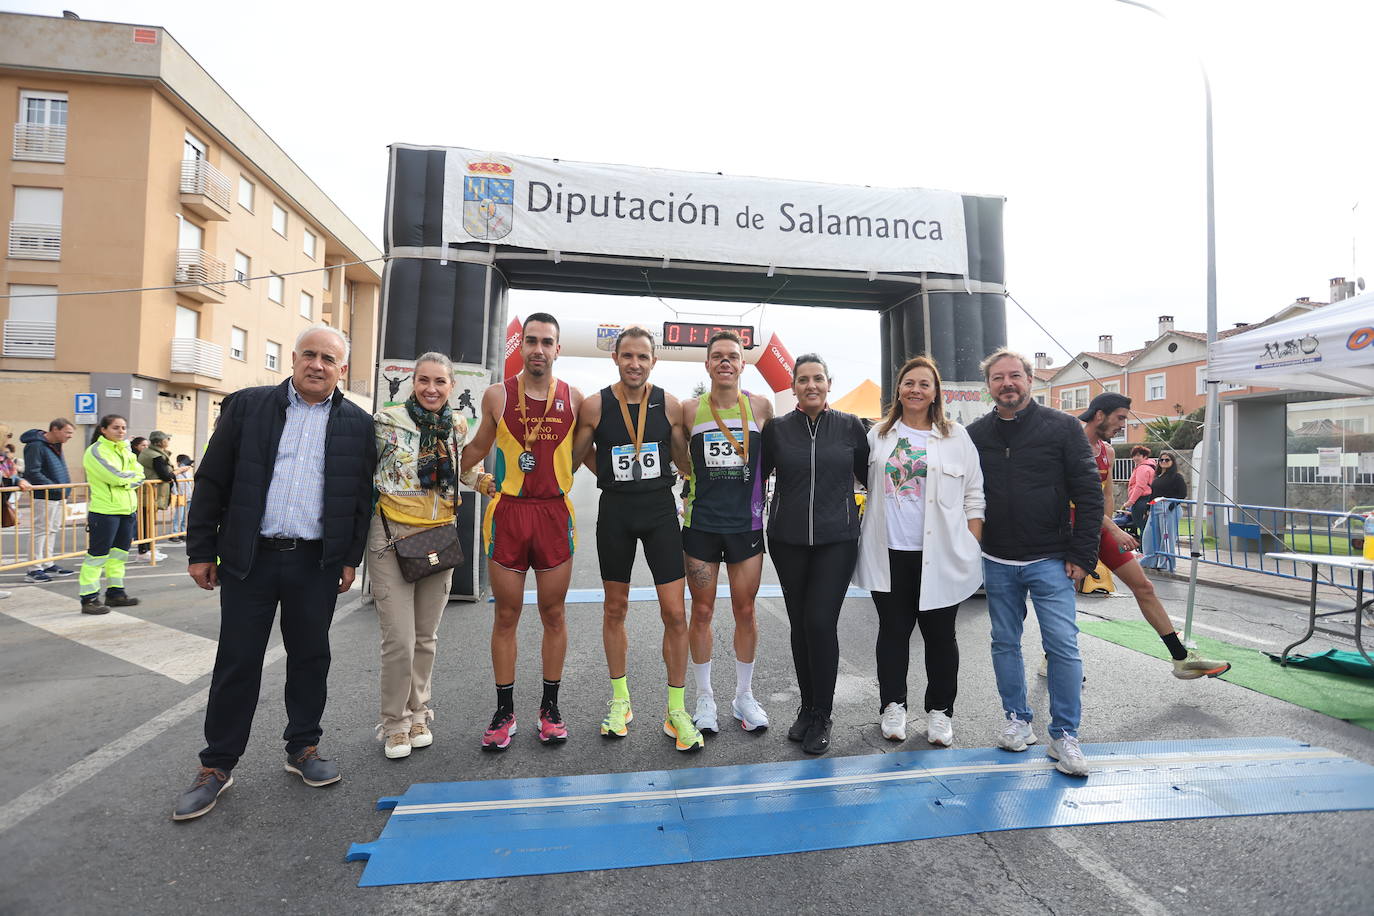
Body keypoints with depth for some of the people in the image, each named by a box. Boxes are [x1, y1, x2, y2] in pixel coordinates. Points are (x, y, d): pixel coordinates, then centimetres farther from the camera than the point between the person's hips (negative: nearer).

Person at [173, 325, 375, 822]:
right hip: (249, 558, 0)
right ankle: (216, 765, 24)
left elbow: (363, 496, 5)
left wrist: (351, 557, 1)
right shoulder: (247, 405, 3)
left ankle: (303, 747, 29)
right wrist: (201, 550, 1)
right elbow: (212, 480, 3)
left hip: (317, 564, 1)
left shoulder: (357, 423, 4)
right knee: (237, 663, 8)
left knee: (310, 658, 11)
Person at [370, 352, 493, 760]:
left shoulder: (458, 426, 5)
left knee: (426, 637, 14)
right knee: (399, 641, -4)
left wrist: (484, 480, 3)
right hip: (393, 536, -4)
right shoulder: (387, 420, -7)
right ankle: (395, 723, 19)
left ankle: (418, 715, 32)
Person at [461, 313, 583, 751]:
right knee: (506, 616, 8)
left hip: (555, 513, 0)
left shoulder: (574, 398, 3)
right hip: (506, 512, 0)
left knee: (554, 615, 9)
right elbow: (478, 447, 16)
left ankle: (550, 707, 25)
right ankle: (504, 712, 23)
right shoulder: (497, 395, 3)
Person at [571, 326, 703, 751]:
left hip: (660, 508, 0)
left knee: (675, 612, -2)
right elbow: (574, 458, 7)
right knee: (615, 609, 12)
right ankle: (620, 700, 30)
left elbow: (686, 459, 10)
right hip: (615, 510, 0)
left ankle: (676, 710, 14)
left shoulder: (669, 404, -2)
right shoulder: (595, 405, -4)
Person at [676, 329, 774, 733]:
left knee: (745, 611, 9)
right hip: (700, 523, 0)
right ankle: (704, 697, 25)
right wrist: (691, 479, 4)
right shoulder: (689, 409, -1)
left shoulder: (760, 406, 0)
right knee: (702, 612, 8)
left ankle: (744, 696, 28)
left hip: (746, 523, 1)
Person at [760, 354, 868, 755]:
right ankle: (807, 707, 28)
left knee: (821, 623, -9)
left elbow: (867, 475, 11)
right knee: (799, 625, 9)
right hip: (788, 540, 2)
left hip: (837, 540, -1)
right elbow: (756, 475, 10)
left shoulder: (849, 426, 2)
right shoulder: (776, 428, 2)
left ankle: (821, 715, 11)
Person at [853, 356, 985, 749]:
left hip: (940, 555, -1)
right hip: (890, 553, 1)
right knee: (893, 630, 10)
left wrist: (972, 546, -1)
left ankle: (940, 710, 24)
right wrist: (867, 533, 6)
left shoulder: (957, 437, 4)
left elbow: (974, 496, 4)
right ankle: (892, 706, 24)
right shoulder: (878, 436, 8)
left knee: (940, 634, 8)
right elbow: (869, 485, 15)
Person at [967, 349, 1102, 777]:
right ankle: (1018, 721, 27)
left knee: (1063, 646, -2)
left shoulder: (1062, 427, -3)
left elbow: (1089, 493, -4)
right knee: (1005, 643, 11)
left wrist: (1082, 555, -8)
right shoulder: (976, 434, 4)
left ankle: (1065, 735, 12)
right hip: (997, 563, 3)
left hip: (1050, 561, -2)